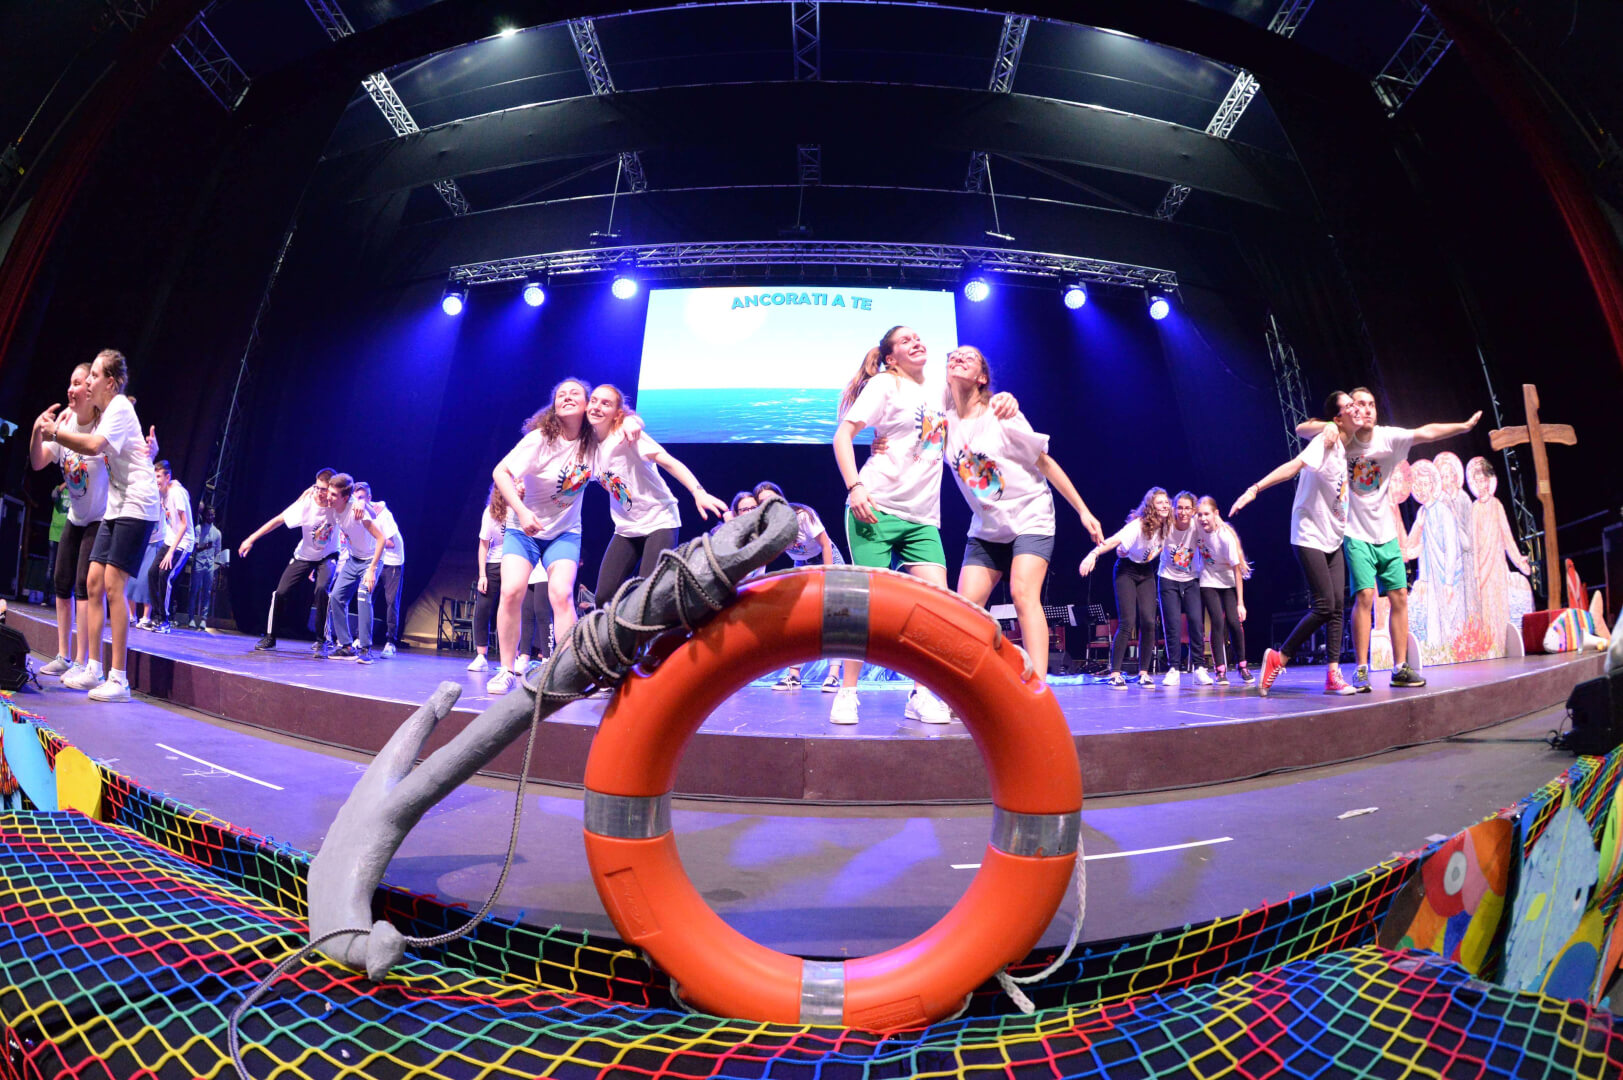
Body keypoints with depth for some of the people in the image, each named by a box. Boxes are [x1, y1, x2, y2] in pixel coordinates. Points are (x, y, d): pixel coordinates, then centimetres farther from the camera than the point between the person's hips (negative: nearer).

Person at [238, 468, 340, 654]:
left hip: (328, 557, -3)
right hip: (304, 556, 3)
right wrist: (251, 539, -6)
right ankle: (269, 638, 21)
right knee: (281, 592, -4)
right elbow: (279, 520, -10)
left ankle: (321, 642, -14)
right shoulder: (306, 503, -20)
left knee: (322, 589, -28)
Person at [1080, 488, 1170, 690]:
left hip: (1146, 573, 5)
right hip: (1127, 571, -5)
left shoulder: (1166, 525, -6)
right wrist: (1094, 554, -57)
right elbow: (1114, 540, -41)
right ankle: (1114, 674, -8)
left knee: (1149, 622, -5)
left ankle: (1143, 672, 6)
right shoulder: (1139, 525, -25)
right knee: (1127, 623, -13)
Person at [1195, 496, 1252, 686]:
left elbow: (1237, 570, -21)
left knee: (1234, 622, -10)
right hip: (1208, 582, 1)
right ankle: (1221, 670, -3)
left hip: (1228, 582, -1)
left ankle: (1241, 665, 12)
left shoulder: (1226, 536, -25)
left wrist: (1240, 603, -20)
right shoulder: (1196, 526, -18)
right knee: (1217, 622, -12)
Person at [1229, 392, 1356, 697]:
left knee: (1337, 606, 2)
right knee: (1324, 606, -12)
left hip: (1333, 538, 8)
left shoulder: (1345, 448, 11)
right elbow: (1293, 466, -28)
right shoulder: (1325, 442, -13)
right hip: (1310, 537, -8)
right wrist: (1254, 489, -39)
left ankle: (1333, 675, 5)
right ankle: (1279, 658, 2)